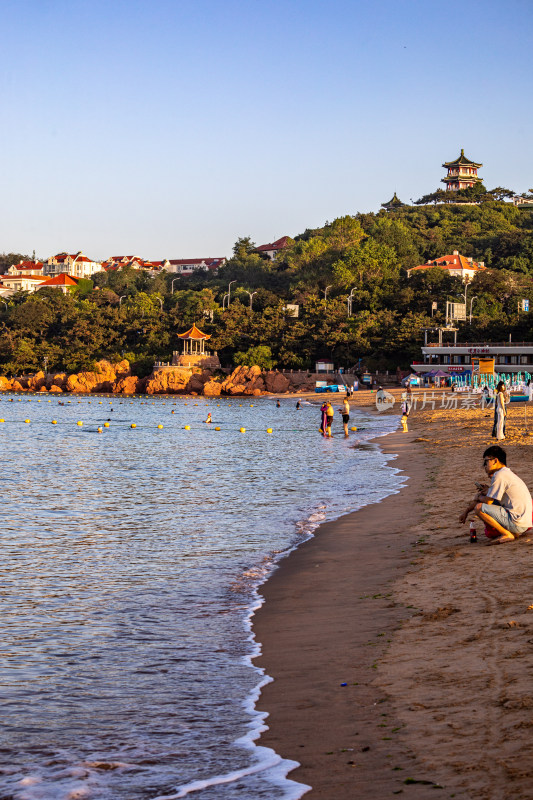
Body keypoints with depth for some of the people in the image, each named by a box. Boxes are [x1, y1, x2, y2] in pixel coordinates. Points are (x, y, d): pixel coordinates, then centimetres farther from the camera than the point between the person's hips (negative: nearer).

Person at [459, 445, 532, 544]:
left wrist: (479, 497, 11)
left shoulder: (499, 475, -12)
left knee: (479, 508, -15)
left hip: (517, 524, -10)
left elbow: (488, 501, -12)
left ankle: (507, 534, -8)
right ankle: (511, 532, 10)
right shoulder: (507, 474, 19)